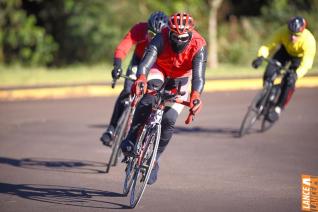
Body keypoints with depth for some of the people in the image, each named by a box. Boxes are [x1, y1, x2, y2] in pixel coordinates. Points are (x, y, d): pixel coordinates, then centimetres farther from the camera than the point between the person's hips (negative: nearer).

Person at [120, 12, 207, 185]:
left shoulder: (199, 46, -33)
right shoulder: (162, 38, -35)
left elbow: (198, 74, -45)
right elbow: (147, 60, -49)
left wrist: (196, 95, -65)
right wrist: (141, 78, -70)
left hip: (181, 79, 1)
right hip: (159, 70, -1)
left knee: (169, 120, -13)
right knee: (150, 93, -34)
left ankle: (155, 158, 8)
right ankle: (131, 138, -22)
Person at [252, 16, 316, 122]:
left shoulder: (309, 41, -40)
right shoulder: (283, 32, -34)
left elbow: (306, 63, -44)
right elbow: (268, 46, -36)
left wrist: (296, 74, -62)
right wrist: (261, 57, -56)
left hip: (300, 57, -3)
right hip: (285, 51, 3)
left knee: (289, 80, -24)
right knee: (269, 72, -19)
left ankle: (278, 109, -10)